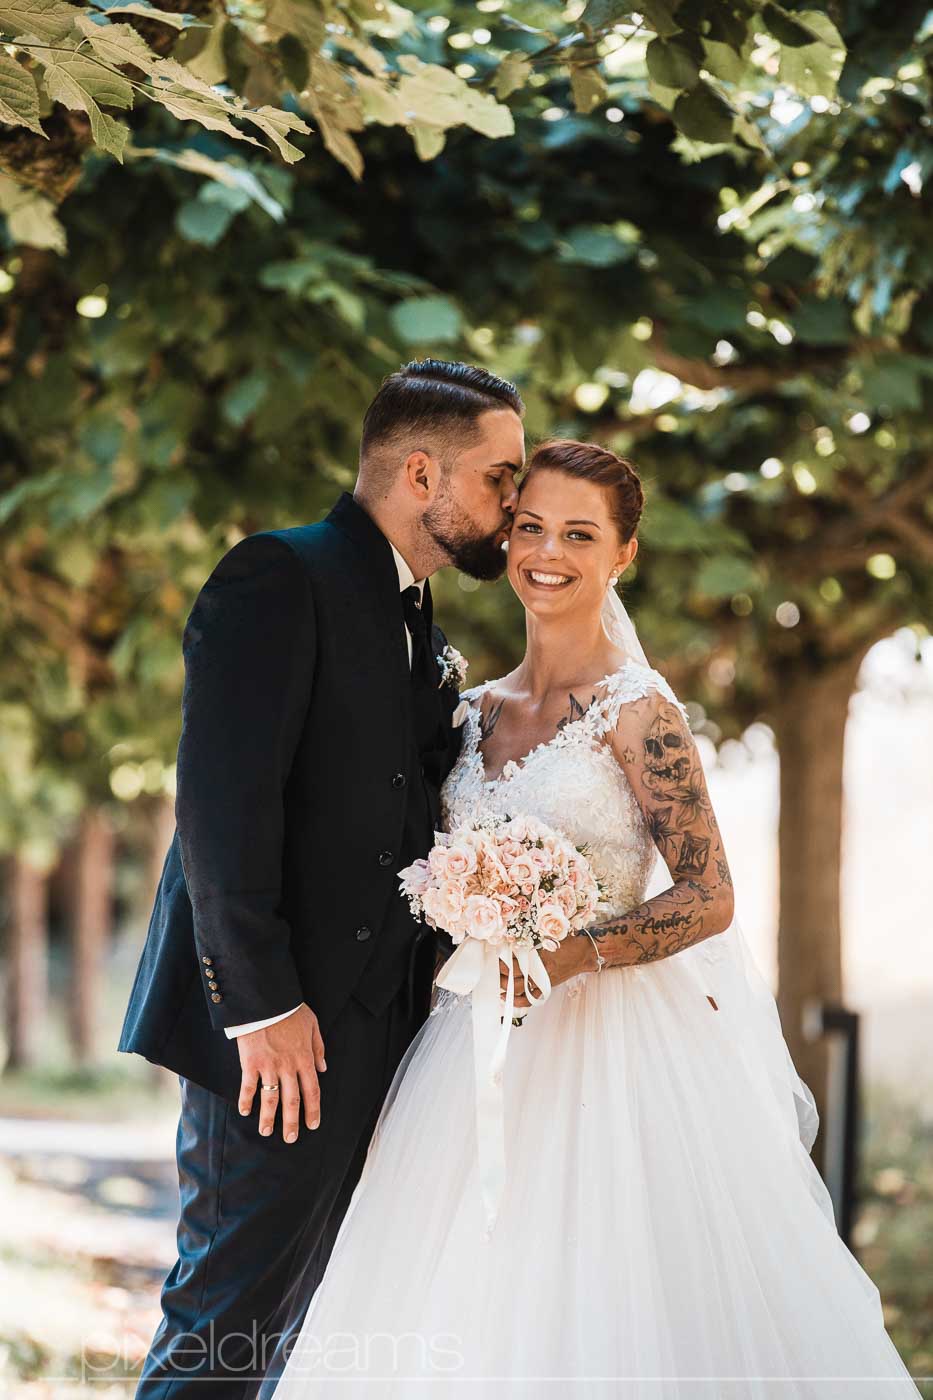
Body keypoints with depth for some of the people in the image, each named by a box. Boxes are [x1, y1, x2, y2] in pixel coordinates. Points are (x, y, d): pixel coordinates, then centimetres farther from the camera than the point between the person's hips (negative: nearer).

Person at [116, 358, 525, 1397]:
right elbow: (221, 798, -18)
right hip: (278, 1029, -9)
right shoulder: (281, 578, -9)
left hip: (372, 1027, 9)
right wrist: (262, 1002, -22)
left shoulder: (417, 628, 20)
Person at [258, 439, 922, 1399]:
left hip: (614, 1042, -5)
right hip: (485, 1044, 6)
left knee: (605, 1310, -5)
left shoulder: (637, 708, -7)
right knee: (468, 1314, 4)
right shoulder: (478, 710, 11)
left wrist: (571, 956, -22)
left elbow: (707, 898, -10)